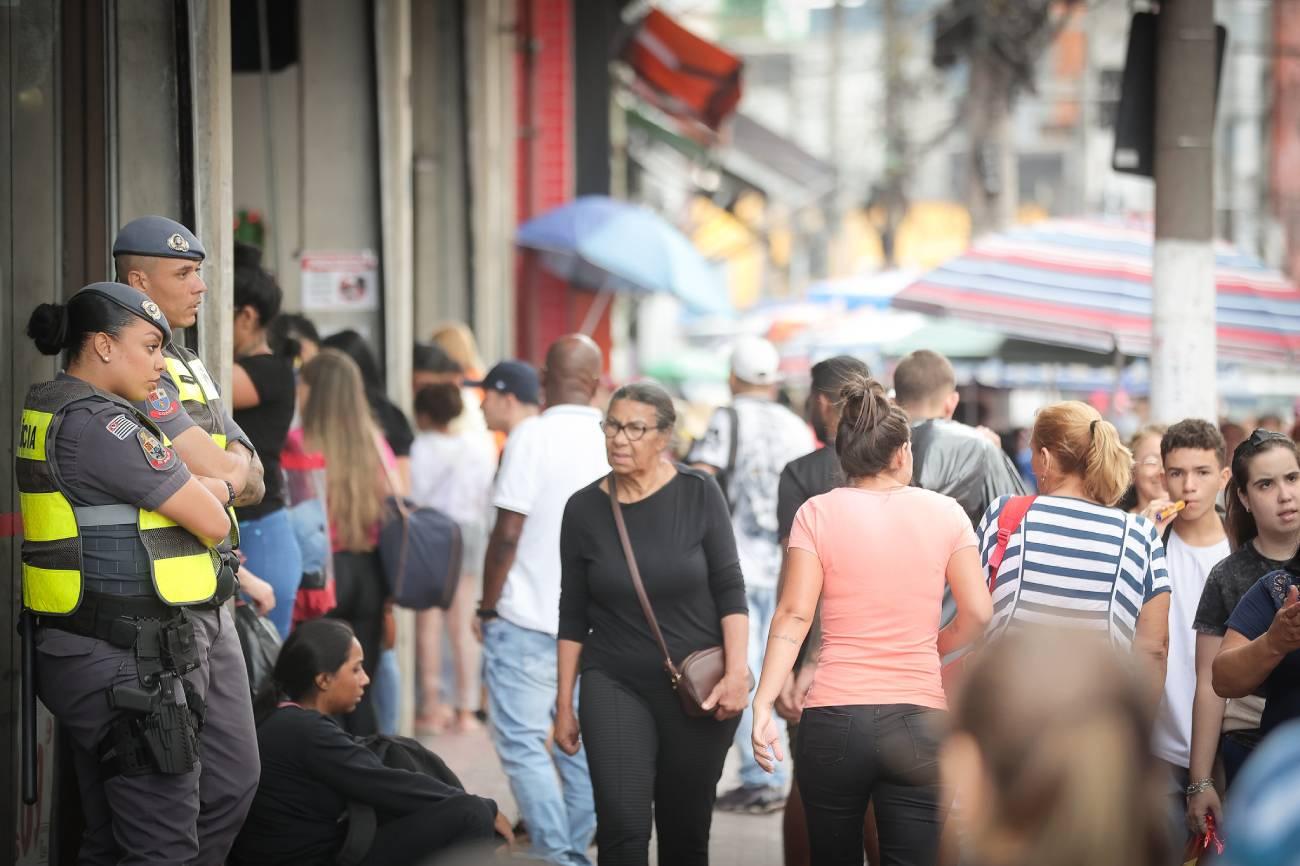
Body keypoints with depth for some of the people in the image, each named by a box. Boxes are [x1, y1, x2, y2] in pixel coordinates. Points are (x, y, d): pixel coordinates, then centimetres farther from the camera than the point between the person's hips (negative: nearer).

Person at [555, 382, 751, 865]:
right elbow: (573, 616, 6)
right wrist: (564, 703, 6)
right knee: (623, 826, -15)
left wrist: (737, 673, -12)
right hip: (614, 684, 0)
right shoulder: (584, 509, 0)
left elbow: (729, 590, -2)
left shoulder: (698, 495, -4)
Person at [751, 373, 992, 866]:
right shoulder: (944, 513, 3)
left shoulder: (817, 514, 0)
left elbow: (793, 616, -8)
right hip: (920, 720, 0)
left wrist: (763, 704, -10)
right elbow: (978, 616, 3)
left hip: (833, 719, 0)